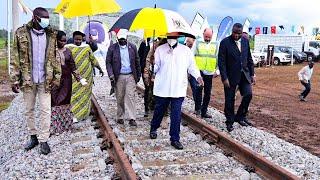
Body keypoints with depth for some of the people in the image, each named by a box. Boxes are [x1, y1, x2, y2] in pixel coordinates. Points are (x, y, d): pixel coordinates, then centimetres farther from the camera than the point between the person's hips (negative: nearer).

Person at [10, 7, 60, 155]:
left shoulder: (52, 35, 2)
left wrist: (57, 77, -2)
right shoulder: (21, 33, -3)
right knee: (29, 110, 11)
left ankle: (43, 140, 11)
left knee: (45, 110, 1)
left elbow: (55, 57, 4)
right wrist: (15, 80, -7)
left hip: (45, 79, 0)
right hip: (27, 79, 0)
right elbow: (16, 59, -3)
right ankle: (33, 136, 27)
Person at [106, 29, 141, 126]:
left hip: (130, 76, 0)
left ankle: (132, 118, -3)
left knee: (130, 96, -6)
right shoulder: (112, 48, 3)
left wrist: (138, 75, 11)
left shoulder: (132, 47, 7)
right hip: (119, 77, 0)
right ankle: (120, 117, 19)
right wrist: (111, 74, -11)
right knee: (120, 98, 6)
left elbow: (137, 62, 12)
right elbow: (108, 62, 2)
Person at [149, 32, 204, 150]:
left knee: (176, 115, 0)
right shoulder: (160, 49, 2)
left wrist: (198, 76, -9)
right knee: (159, 111, 15)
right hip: (162, 88, 0)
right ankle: (153, 129, 42)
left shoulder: (186, 50, 3)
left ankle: (175, 139, 13)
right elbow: (156, 65, 1)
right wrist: (151, 70, -21)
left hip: (179, 89, 0)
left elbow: (192, 66, 7)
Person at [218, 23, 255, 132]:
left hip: (244, 74, 4)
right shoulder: (225, 42, -9)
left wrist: (252, 74, 7)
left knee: (248, 94, -4)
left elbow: (249, 59, 12)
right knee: (229, 100, 3)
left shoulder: (245, 41, 6)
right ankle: (230, 122, 20)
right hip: (231, 76, -4)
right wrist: (224, 78, -16)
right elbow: (221, 61, -12)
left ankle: (240, 116, 17)